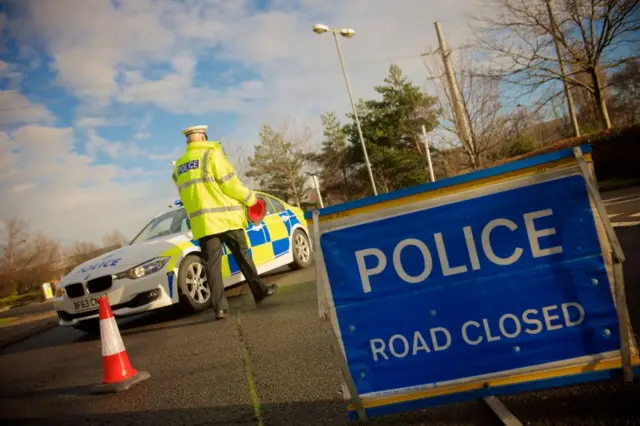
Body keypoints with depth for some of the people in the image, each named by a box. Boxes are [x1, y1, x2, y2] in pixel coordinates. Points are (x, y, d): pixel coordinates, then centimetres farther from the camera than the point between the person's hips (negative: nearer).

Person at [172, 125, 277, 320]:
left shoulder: (179, 166, 15)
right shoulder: (211, 154, -5)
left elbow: (186, 195, 17)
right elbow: (230, 183, -9)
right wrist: (249, 198, 3)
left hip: (201, 222, 4)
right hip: (224, 216, -4)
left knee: (212, 263, 3)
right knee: (243, 256, 9)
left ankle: (220, 306, -2)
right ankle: (260, 291, 20)